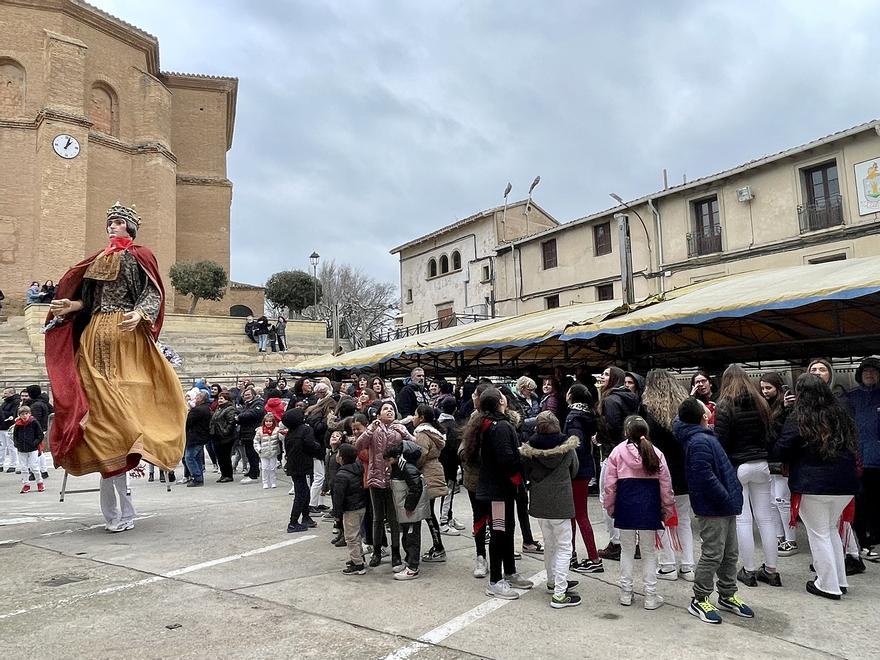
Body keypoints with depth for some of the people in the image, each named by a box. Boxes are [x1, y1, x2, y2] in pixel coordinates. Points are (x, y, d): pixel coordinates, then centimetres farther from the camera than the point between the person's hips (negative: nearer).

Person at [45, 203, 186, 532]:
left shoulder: (140, 256, 4)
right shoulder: (99, 259, 22)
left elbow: (153, 295, -5)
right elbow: (89, 300, 20)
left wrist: (139, 315, -23)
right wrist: (69, 306, 2)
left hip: (126, 340, -6)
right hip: (95, 339, 6)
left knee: (118, 409, -10)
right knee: (100, 406, -1)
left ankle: (116, 508, -4)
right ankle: (118, 509, 6)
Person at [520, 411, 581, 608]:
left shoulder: (528, 449, -8)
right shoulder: (567, 447, -10)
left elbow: (526, 474, 4)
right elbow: (574, 471, 5)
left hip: (539, 502, 4)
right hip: (561, 502, -3)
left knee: (549, 543, 20)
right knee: (564, 547, 4)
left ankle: (553, 582, 35)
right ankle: (559, 594, 1)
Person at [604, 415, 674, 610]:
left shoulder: (618, 452, -7)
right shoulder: (656, 453, -3)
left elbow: (610, 484, -4)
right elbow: (665, 485, 0)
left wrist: (610, 507, 9)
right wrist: (667, 509, 11)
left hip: (625, 506, -1)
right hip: (649, 507, 1)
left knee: (627, 550, 14)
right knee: (649, 552, 13)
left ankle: (626, 592, 21)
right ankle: (650, 596, 17)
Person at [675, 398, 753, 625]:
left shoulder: (705, 437, 12)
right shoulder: (699, 442, -22)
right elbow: (706, 477, -26)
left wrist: (732, 497, 15)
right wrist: (727, 499, -19)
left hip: (723, 506, 10)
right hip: (713, 509, -10)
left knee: (730, 554, 19)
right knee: (712, 555, -1)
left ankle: (727, 595, 32)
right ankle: (699, 600, 12)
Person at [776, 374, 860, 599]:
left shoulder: (798, 418, -13)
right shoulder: (841, 415, 4)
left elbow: (782, 450, -10)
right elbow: (853, 446, 17)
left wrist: (793, 462, 9)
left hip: (813, 486, -6)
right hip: (845, 484, 6)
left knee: (819, 534, 6)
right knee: (831, 530, 21)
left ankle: (828, 585, 12)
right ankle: (840, 580, 27)